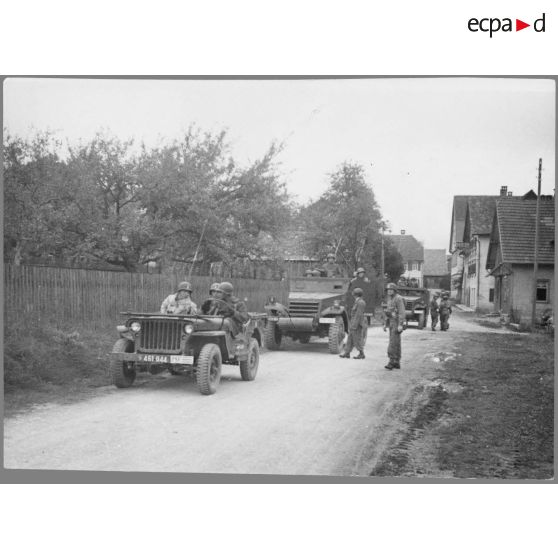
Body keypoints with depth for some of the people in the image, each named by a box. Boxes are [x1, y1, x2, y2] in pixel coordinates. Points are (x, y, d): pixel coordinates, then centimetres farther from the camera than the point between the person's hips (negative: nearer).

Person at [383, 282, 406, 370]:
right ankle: (397, 363, 13)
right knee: (396, 343, 10)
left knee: (393, 342, -14)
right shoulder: (389, 299, 15)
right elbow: (388, 312, 20)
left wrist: (400, 325, -26)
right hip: (392, 323, 9)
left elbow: (402, 312, -20)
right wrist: (385, 324, 16)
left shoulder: (398, 299, -15)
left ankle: (392, 362, -16)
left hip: (397, 323, -9)